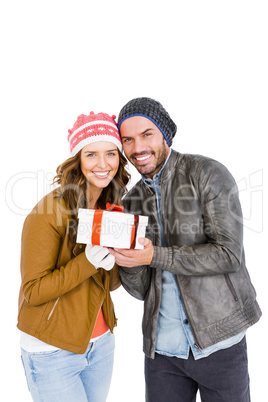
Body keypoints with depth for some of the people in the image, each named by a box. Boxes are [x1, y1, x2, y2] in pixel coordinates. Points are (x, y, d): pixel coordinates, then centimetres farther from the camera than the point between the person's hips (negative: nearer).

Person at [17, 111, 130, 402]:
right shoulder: (49, 212, -19)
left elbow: (111, 284, 6)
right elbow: (33, 291, -18)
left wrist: (114, 262, -16)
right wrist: (88, 261, -28)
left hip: (100, 344, 6)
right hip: (52, 353, -6)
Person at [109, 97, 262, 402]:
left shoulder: (208, 174, -9)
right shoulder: (133, 203, 5)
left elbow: (228, 254, -17)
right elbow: (140, 289, 4)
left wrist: (155, 256, -23)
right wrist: (125, 257, -17)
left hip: (218, 341, -3)